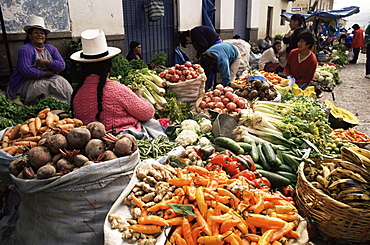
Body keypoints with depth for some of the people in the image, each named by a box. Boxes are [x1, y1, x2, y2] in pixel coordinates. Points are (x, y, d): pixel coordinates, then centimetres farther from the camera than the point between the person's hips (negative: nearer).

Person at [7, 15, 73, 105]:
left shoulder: (51, 49, 10)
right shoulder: (25, 50, -9)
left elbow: (62, 65, -2)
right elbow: (25, 70, -21)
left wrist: (46, 62, -17)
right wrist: (45, 73, -14)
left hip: (45, 80, 6)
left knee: (62, 82, -17)